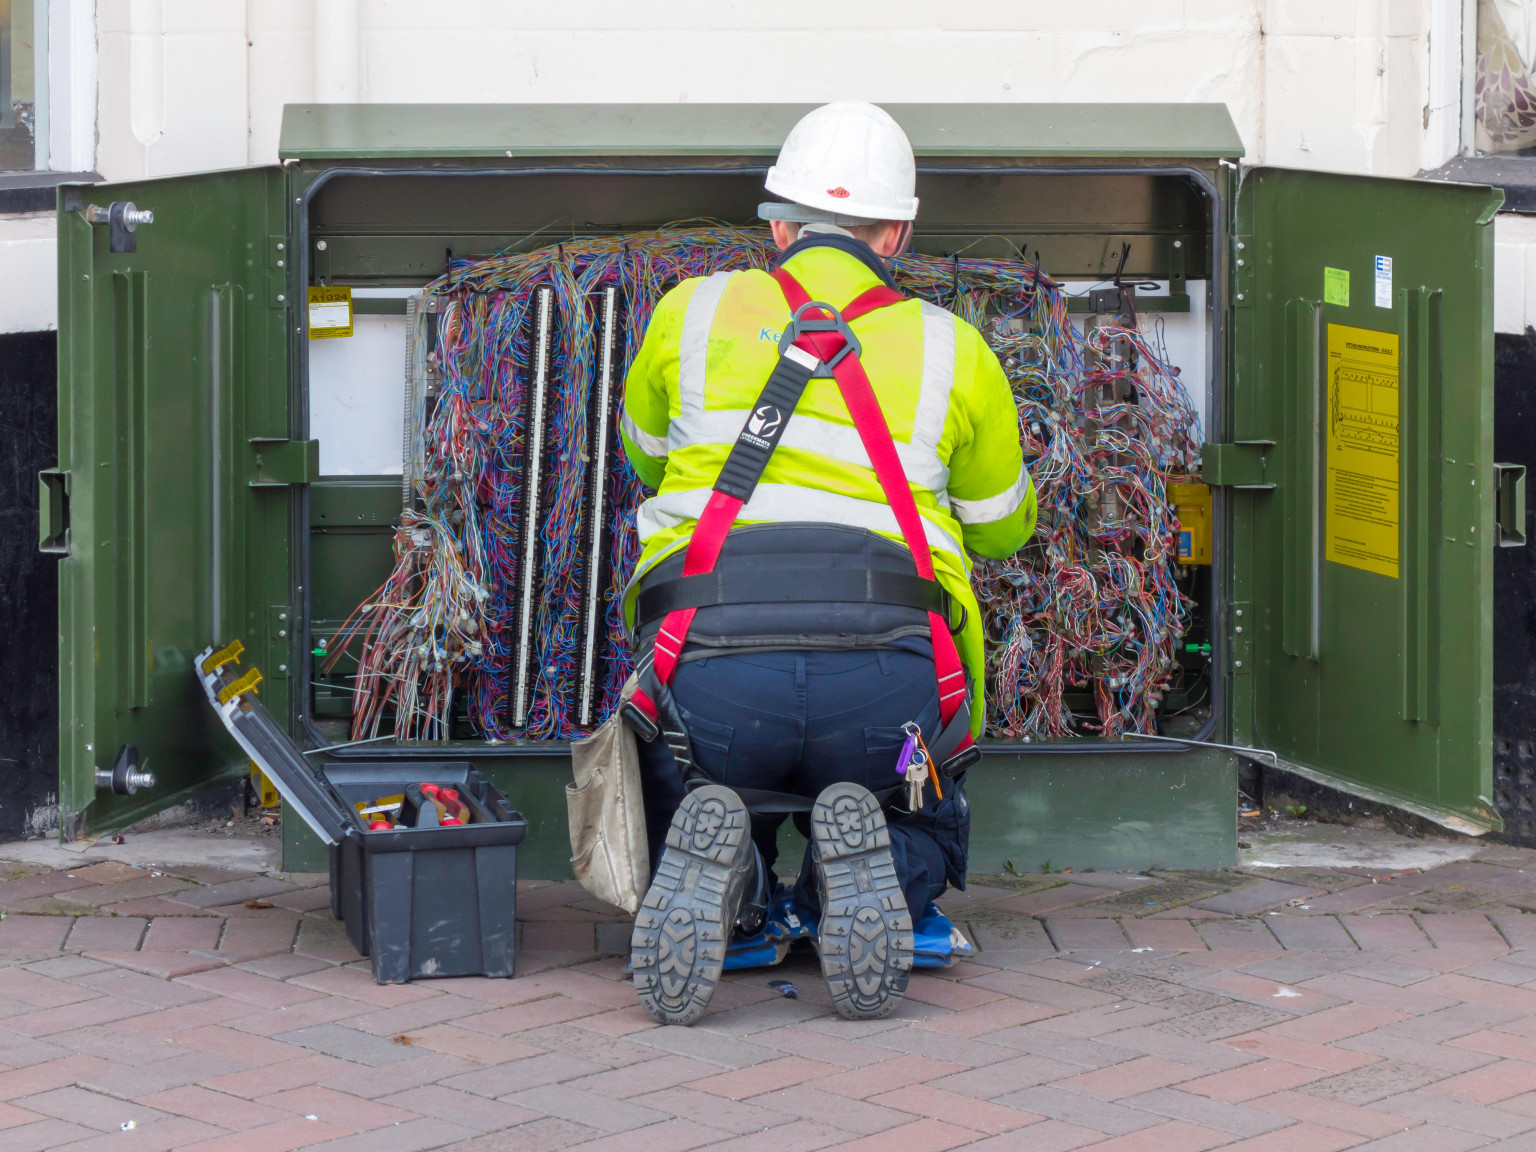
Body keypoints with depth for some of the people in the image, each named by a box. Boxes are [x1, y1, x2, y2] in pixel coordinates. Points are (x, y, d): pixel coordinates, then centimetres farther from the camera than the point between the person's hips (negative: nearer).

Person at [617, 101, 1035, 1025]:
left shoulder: (694, 313, 17)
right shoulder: (955, 351, 17)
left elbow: (645, 457, 36)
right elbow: (1002, 528, 30)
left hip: (712, 663, 0)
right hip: (889, 669, 0)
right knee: (921, 840, 29)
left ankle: (713, 865, -9)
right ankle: (860, 855, -8)